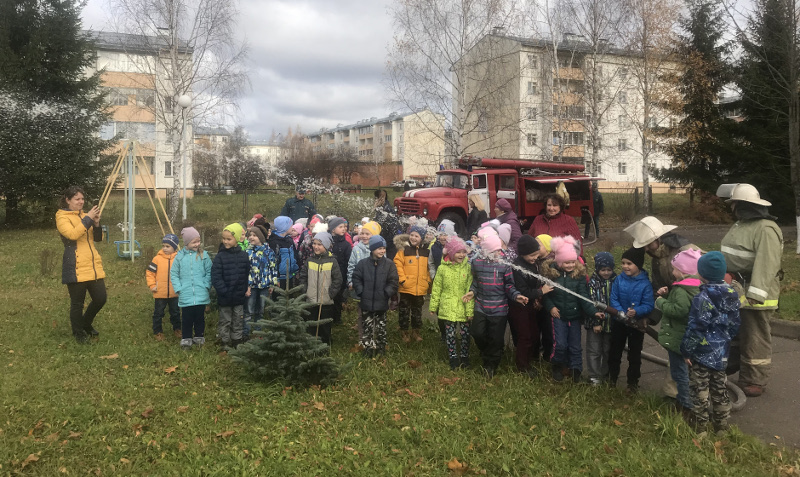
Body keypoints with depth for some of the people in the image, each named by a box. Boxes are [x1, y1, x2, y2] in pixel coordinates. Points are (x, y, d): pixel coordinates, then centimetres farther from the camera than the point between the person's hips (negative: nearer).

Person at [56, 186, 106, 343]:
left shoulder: (84, 215, 17)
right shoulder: (62, 217, -4)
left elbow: (98, 238, 13)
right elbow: (72, 234, -22)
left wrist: (96, 224, -4)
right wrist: (88, 219, -20)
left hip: (94, 266, 7)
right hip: (75, 268, -7)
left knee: (100, 299, 6)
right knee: (77, 303, 2)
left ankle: (86, 324, 32)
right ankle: (79, 333, 21)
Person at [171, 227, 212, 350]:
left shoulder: (203, 255, 0)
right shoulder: (180, 256, 1)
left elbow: (209, 272, 3)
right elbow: (174, 274, 5)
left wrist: (206, 286, -6)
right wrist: (178, 289, -4)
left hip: (201, 296, 0)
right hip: (185, 296, 0)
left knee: (200, 317, 10)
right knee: (186, 319, 7)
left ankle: (199, 338, 25)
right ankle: (186, 339, 19)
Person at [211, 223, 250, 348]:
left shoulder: (243, 255, 0)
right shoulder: (220, 257, -10)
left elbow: (248, 274, 6)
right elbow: (215, 277, -13)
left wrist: (246, 289, 0)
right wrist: (224, 291, -18)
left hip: (240, 296, 3)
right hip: (225, 297, -3)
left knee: (238, 320, 14)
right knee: (225, 320, 9)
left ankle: (236, 341, 27)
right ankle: (224, 342, 21)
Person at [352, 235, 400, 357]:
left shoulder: (389, 264, -3)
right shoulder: (363, 263, -2)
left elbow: (393, 282, -3)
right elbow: (356, 279, 2)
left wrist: (386, 293, -10)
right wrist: (361, 292, -7)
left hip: (381, 303, 0)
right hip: (366, 302, 0)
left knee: (381, 327, 12)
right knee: (368, 326, 7)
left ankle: (381, 348, 24)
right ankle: (368, 348, 15)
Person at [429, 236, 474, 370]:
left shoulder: (468, 267, -3)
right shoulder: (443, 268, -2)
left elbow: (470, 290, -4)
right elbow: (436, 288, 4)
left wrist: (470, 310, -7)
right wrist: (433, 306, 6)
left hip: (463, 307, 0)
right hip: (448, 308, 0)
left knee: (465, 333, 8)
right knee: (450, 334, 6)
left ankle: (464, 356, 27)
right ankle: (453, 358, 21)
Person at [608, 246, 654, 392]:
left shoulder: (645, 284, -17)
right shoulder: (619, 279, -10)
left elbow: (648, 305, -18)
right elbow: (613, 299, -10)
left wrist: (636, 312, -35)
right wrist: (622, 313, -25)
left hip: (637, 324, -2)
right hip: (619, 322, 3)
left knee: (634, 354, 12)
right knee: (615, 350, 17)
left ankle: (633, 382, 27)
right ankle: (612, 377, 35)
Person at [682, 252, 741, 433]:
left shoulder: (703, 298, -22)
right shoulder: (732, 294, 0)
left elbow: (695, 328, -21)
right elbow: (735, 323, 10)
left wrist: (687, 350, -11)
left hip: (702, 353, -7)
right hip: (721, 352, 7)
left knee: (700, 390, 5)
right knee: (719, 389, 18)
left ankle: (700, 427, 14)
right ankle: (721, 426, 28)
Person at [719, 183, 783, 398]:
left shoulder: (766, 229, -19)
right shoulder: (740, 224, 14)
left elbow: (766, 264, -27)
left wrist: (756, 293, -32)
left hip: (755, 293, -10)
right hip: (735, 288, 10)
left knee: (755, 338, 1)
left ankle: (755, 381, 11)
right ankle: (733, 363, 39)